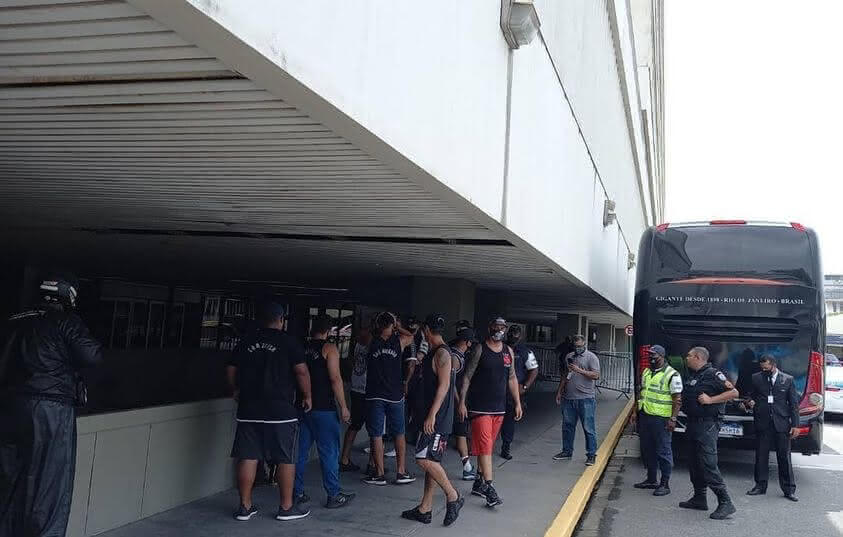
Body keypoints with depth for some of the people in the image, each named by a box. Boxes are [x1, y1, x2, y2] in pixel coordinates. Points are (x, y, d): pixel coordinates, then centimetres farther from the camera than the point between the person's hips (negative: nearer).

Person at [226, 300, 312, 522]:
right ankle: (287, 507, 12)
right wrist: (307, 396, 3)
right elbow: (301, 371, -10)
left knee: (247, 458, 9)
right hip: (281, 412, -4)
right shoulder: (288, 342, -5)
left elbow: (230, 370, 14)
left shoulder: (245, 342, 8)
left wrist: (237, 391, 30)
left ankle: (245, 506, 15)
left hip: (248, 411, 5)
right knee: (286, 460, 5)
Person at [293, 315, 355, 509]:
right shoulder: (329, 348, -8)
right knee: (329, 452, 2)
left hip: (302, 406, 6)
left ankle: (297, 492, 18)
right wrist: (343, 407, -9)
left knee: (300, 451, 13)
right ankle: (333, 495, 7)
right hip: (323, 408, -5)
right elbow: (335, 379, -14)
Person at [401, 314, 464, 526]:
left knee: (424, 459, -13)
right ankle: (425, 509, 18)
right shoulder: (436, 352, 16)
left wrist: (432, 414, -25)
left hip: (438, 417, -10)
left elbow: (444, 385, -22)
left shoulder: (442, 353, -14)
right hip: (434, 416, 10)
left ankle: (453, 497, -1)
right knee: (431, 461, 12)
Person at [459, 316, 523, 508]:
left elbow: (512, 378, 17)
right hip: (480, 406, -6)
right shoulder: (479, 349, -6)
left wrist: (518, 403, 13)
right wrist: (462, 402, -11)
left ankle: (479, 483, 25)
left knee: (488, 447, 13)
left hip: (499, 407, 6)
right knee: (484, 446, -9)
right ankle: (489, 488, -10)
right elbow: (467, 377, -6)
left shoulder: (508, 351, 10)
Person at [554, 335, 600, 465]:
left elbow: (596, 375, -14)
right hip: (568, 398, 6)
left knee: (589, 428, -1)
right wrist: (559, 392, 18)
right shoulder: (569, 357, 14)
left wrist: (579, 370, -20)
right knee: (567, 426, 13)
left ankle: (591, 455, 7)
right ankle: (567, 451, 25)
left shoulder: (591, 357, -4)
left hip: (585, 399, -6)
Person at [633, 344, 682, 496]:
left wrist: (673, 418, -18)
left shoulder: (672, 375, -10)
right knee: (648, 450, 14)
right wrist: (637, 412, 19)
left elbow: (677, 399, -12)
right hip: (645, 416, 8)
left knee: (663, 452, 0)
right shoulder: (646, 372, 14)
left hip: (661, 419, -8)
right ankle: (651, 480, 27)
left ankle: (665, 484, 7)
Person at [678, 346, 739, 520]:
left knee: (708, 465, -12)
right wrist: (682, 402, 4)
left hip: (707, 425, -9)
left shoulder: (713, 374, -10)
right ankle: (699, 499, 23)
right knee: (694, 464, 14)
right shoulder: (692, 376, 15)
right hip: (693, 424, 9)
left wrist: (710, 400, -19)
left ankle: (726, 503, -6)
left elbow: (734, 392, -15)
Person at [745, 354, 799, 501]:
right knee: (761, 456, 7)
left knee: (784, 457, 3)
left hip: (781, 423, -1)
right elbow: (751, 395, 18)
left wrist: (795, 425, -1)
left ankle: (789, 489, 12)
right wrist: (751, 402, -6)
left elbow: (794, 404, 4)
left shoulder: (788, 379, 3)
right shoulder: (756, 378, 7)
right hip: (762, 423, 2)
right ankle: (760, 485, 18)